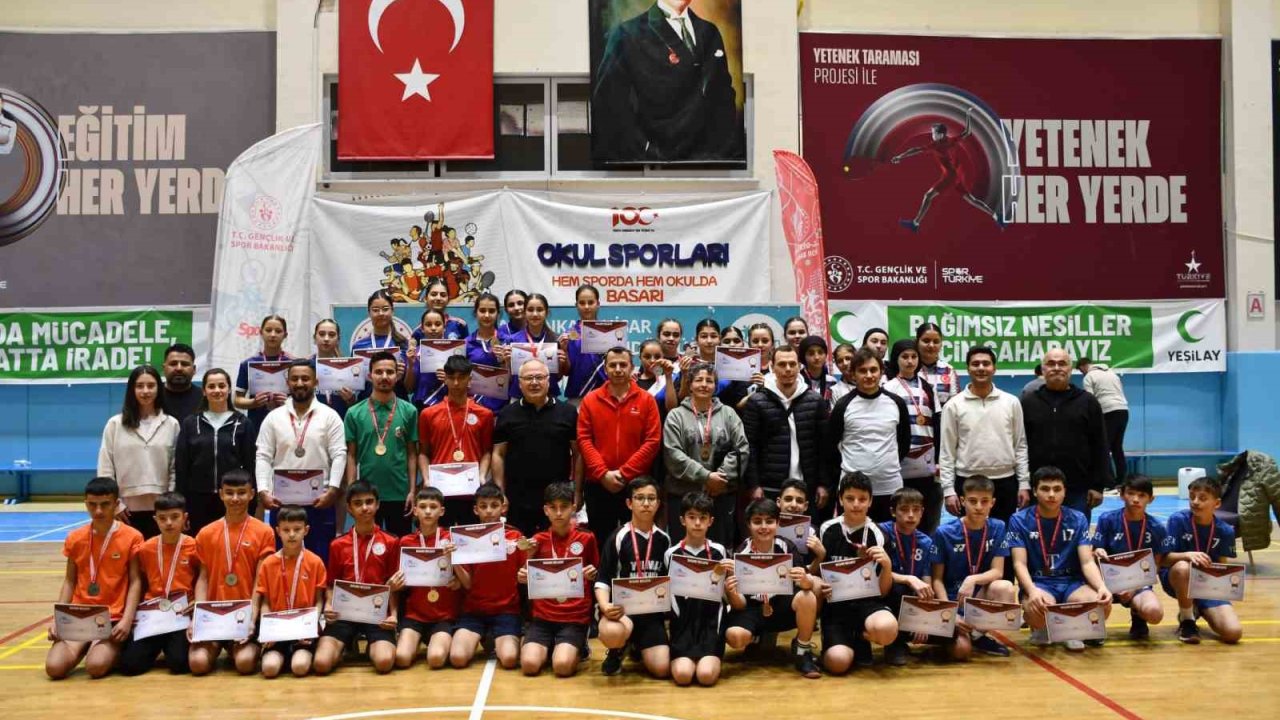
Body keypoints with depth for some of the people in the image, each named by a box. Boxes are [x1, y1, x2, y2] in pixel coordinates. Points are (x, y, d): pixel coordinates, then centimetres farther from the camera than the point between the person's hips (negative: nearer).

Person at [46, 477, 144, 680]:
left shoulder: (132, 537, -4)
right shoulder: (75, 538, 7)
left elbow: (135, 581, -4)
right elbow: (69, 581, 12)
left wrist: (127, 620, -17)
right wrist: (58, 620, -1)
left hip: (114, 619, -3)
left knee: (96, 666, -27)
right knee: (54, 667, -20)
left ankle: (115, 650, 6)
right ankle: (87, 647, 10)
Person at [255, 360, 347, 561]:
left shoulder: (329, 416, 0)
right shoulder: (273, 417, 6)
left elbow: (339, 456, -5)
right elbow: (263, 457, 3)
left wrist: (332, 490, -15)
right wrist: (263, 491, -9)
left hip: (319, 501, -2)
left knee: (320, 558, 5)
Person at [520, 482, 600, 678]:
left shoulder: (586, 539, 2)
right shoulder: (538, 540, 6)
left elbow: (596, 577, 13)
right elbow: (531, 579, 14)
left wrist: (593, 575, -10)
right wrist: (523, 577, -8)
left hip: (575, 617, -2)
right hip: (542, 616, 2)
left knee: (562, 666, -24)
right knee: (529, 665, -19)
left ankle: (577, 649, 9)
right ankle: (550, 647, 12)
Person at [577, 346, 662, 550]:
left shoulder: (646, 400, 1)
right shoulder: (590, 400, 5)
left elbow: (653, 441, -5)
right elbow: (584, 440, -1)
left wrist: (624, 473, -12)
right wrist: (603, 473, -12)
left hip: (636, 484, -1)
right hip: (598, 485, 1)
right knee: (600, 542, 10)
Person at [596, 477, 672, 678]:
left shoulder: (664, 539, 8)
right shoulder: (618, 537, -4)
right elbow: (603, 580, -6)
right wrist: (605, 606, -26)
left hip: (652, 610, 3)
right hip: (621, 606, -3)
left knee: (661, 668, -14)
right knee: (612, 633, -38)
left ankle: (638, 646, 22)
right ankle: (617, 652, 2)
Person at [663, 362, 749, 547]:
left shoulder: (728, 414, 8)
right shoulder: (676, 416, 1)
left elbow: (741, 449, 0)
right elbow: (673, 454, -9)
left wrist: (722, 477, -12)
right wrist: (706, 476, -15)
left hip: (722, 494, 2)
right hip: (683, 494, -2)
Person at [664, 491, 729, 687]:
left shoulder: (718, 551, 3)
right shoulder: (672, 553, 3)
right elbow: (672, 594, 5)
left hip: (711, 621, 0)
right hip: (683, 622, 0)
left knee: (706, 675, -21)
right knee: (683, 675, -21)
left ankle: (710, 657, 12)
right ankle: (681, 657, 12)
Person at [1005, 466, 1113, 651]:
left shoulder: (1078, 519, 4)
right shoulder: (1019, 520, -3)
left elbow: (1087, 562, -3)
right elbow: (1020, 564, -10)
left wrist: (1101, 587, -25)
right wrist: (1032, 591, -31)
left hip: (1071, 582, 3)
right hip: (1037, 583, -3)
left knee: (1102, 606, -30)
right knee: (1037, 610, -38)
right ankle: (1040, 628, 4)